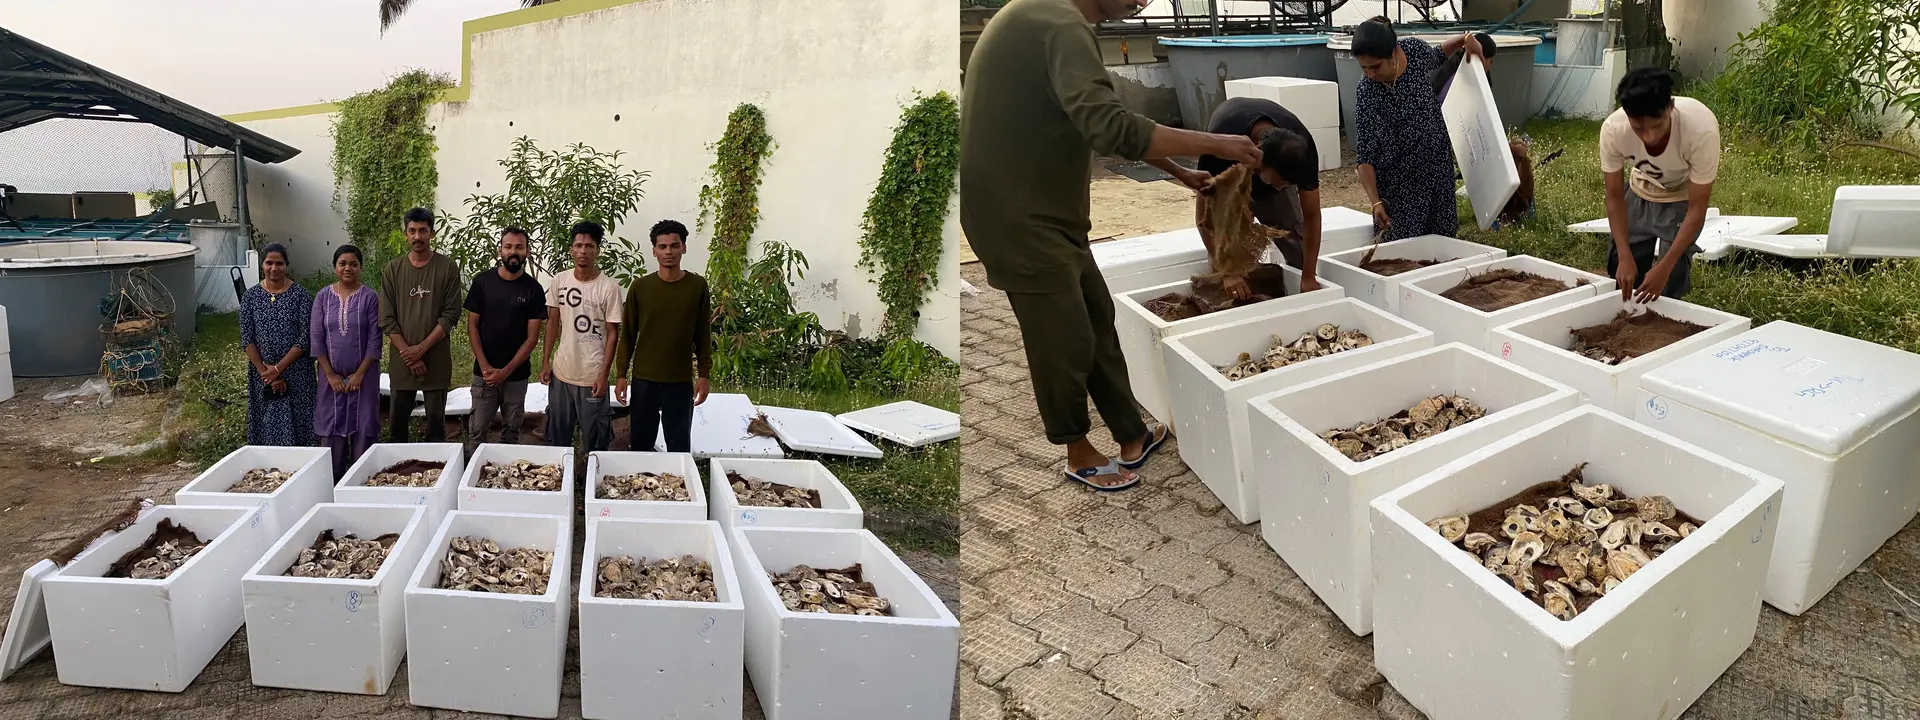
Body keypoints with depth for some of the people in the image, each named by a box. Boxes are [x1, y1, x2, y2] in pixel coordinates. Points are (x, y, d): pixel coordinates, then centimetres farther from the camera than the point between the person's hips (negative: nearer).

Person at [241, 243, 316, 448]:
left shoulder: (300, 295, -4)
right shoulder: (250, 296, 3)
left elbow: (305, 338, -10)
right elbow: (247, 339, -1)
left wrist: (278, 368, -14)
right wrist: (264, 372, -11)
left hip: (295, 375, -2)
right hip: (262, 374, 2)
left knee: (296, 433, -1)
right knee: (264, 432, 5)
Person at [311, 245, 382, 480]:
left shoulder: (369, 297, -4)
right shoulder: (323, 297, 3)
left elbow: (374, 339, -6)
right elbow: (316, 338, 1)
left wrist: (359, 374, -10)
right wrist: (330, 374, -5)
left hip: (363, 375, -2)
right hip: (332, 376, 2)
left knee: (363, 430, -1)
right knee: (332, 430, 4)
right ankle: (332, 484, 13)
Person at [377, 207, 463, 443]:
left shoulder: (447, 269, -1)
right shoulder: (392, 269, 5)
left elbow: (450, 316, -6)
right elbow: (386, 319, 1)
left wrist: (421, 348, -14)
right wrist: (408, 354, -9)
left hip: (436, 361, -2)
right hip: (402, 361, 2)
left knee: (436, 424, 5)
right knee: (397, 424, 9)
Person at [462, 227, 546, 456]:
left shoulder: (533, 289, -4)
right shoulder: (482, 281, -2)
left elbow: (532, 337, -5)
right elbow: (472, 326, 1)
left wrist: (506, 371, -12)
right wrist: (485, 366, -10)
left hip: (517, 374, 0)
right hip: (484, 372, 0)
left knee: (511, 432, 10)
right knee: (477, 430, 4)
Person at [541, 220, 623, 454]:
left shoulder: (609, 287, -11)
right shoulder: (559, 281, 1)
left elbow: (613, 333, -8)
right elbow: (552, 322, 10)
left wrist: (604, 375, -11)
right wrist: (546, 362, 6)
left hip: (592, 376, -4)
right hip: (561, 372, 4)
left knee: (595, 439, 5)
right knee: (556, 436, 15)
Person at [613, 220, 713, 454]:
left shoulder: (697, 286, -3)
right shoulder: (640, 287, -2)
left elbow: (703, 335, 2)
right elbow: (628, 335, 4)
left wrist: (703, 375, -1)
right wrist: (621, 375, 1)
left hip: (681, 380, -1)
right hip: (644, 379, 1)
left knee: (679, 446, 6)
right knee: (640, 442, 10)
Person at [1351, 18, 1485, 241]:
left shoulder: (1415, 49, -11)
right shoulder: (1366, 94, -23)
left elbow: (1436, 57, 17)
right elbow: (1365, 156, -21)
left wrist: (1464, 39, 1)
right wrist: (1376, 201, -30)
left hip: (1438, 170, 4)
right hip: (1399, 183, -4)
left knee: (1442, 239, 9)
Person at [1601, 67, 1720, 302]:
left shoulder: (1702, 130, -39)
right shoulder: (1613, 129, -33)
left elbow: (1697, 208, -29)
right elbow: (1614, 197, -19)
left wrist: (1664, 267, -34)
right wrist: (1625, 258, -26)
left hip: (1683, 198, -2)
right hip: (1641, 192, 3)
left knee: (1671, 280, -14)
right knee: (1619, 269, -1)